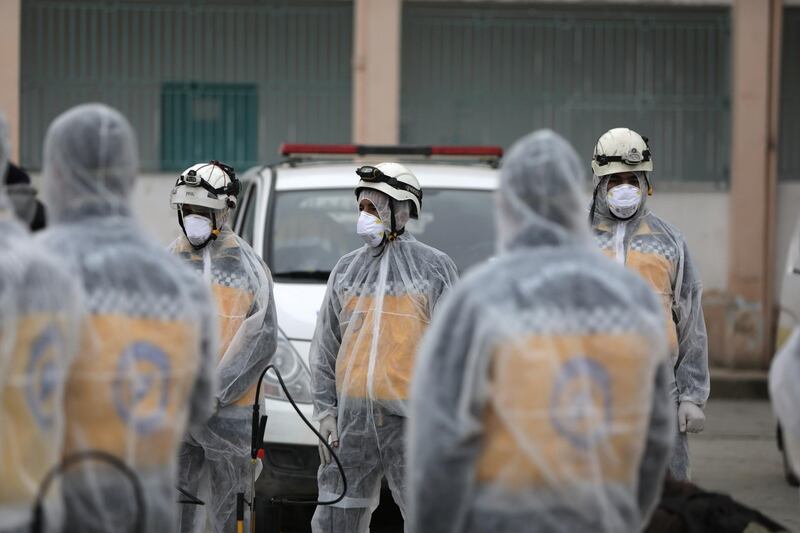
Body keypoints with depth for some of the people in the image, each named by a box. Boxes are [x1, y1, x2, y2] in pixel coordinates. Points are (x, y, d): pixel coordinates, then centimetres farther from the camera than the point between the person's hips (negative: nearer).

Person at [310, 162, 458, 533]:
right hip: (352, 417, 4)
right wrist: (325, 412, 6)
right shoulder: (346, 270, 13)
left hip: (411, 418, -4)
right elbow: (325, 349, 15)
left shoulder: (434, 267, 0)